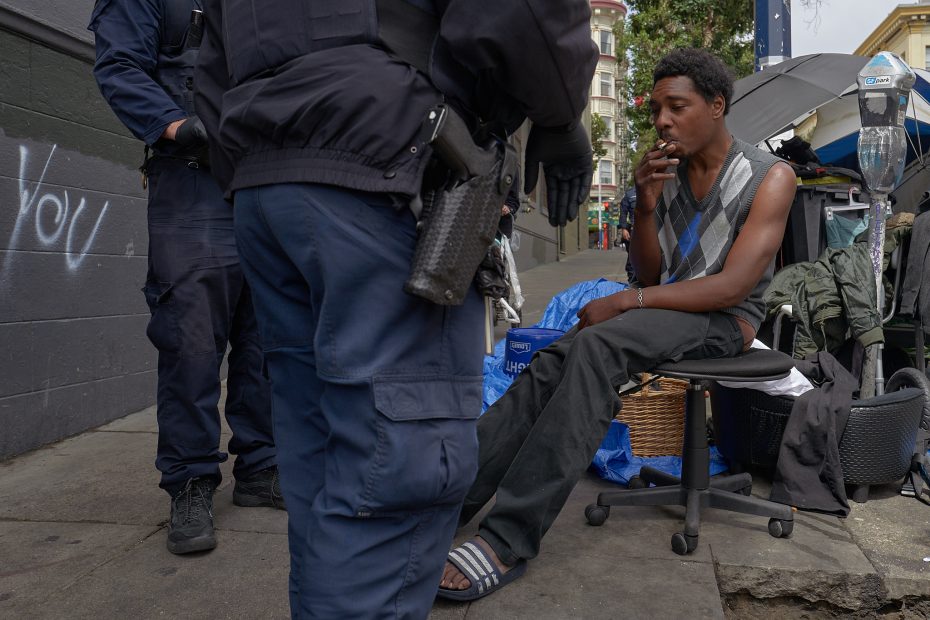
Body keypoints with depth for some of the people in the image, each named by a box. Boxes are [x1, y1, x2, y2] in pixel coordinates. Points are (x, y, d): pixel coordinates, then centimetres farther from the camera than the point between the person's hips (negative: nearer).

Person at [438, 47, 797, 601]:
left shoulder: (769, 177, -7)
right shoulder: (668, 172, 10)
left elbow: (733, 286, -17)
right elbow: (651, 274, 11)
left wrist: (625, 301, -20)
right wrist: (646, 207, -8)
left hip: (725, 322, -6)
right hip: (668, 306, 6)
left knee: (596, 346, -34)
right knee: (553, 361, -23)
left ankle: (511, 540, -36)